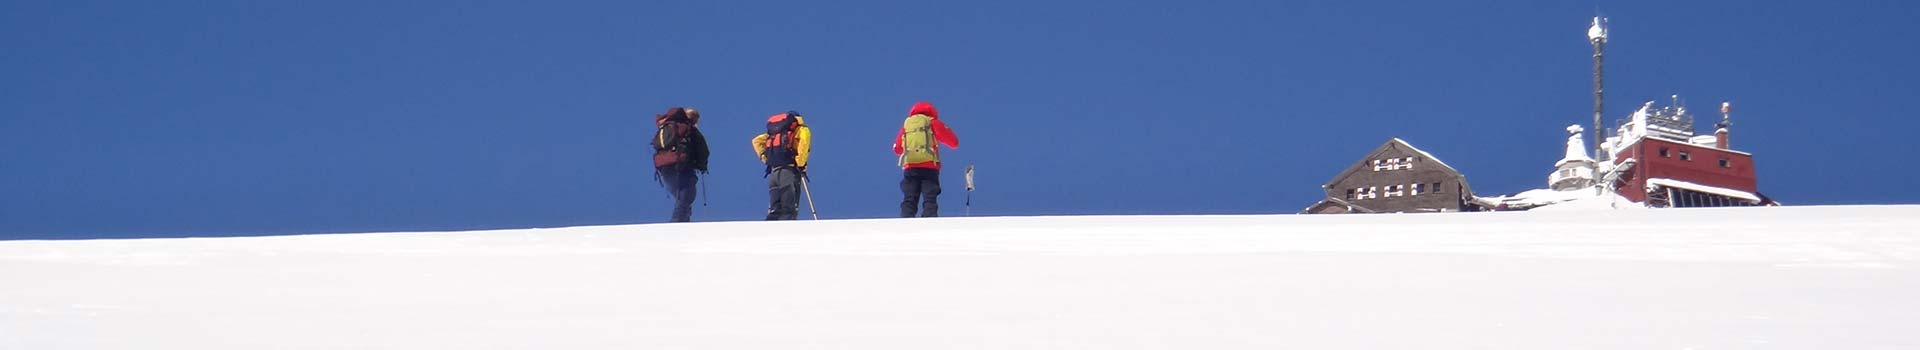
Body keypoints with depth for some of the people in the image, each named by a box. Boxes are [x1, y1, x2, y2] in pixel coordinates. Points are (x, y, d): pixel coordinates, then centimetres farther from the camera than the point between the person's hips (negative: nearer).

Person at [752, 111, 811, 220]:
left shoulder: (774, 133, 29)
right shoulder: (802, 129, 11)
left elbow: (756, 141, 23)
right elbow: (804, 141, -11)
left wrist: (765, 158, 17)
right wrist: (801, 165, -9)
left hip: (773, 171, 5)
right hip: (790, 170, -5)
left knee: (774, 211, 5)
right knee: (789, 211, -10)